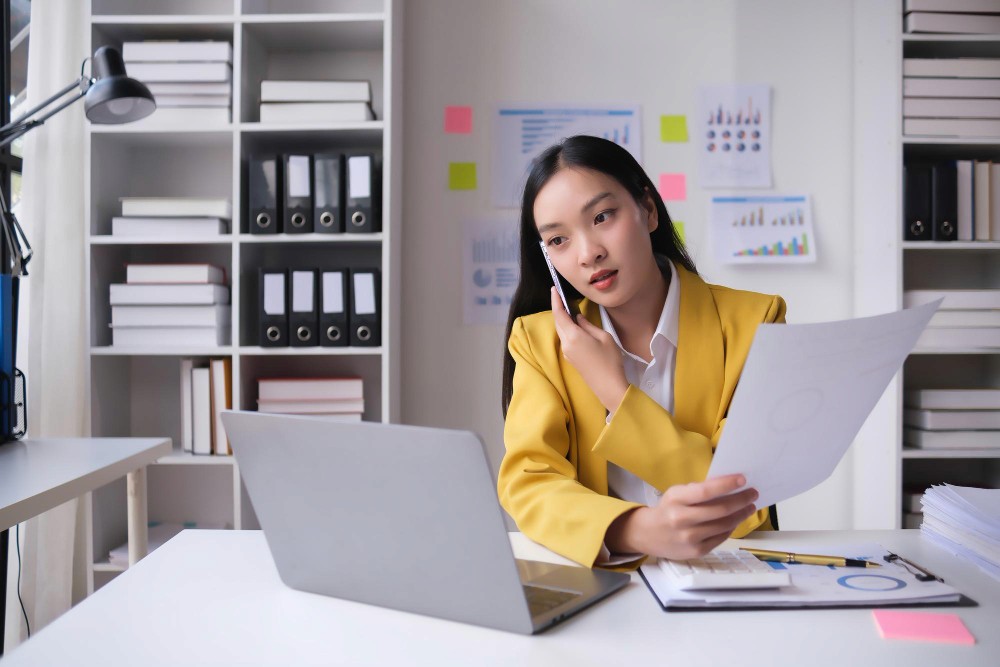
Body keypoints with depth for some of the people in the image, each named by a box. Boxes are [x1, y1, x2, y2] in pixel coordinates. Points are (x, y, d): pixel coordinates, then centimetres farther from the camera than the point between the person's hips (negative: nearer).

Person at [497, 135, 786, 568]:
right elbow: (527, 483, -12)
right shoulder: (541, 339, 1)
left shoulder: (751, 323, -4)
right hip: (593, 576, 1)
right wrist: (637, 529, -31)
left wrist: (612, 388, -13)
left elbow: (744, 499, -10)